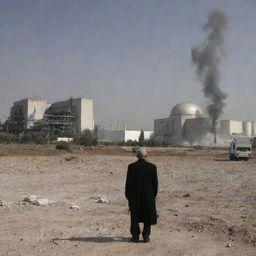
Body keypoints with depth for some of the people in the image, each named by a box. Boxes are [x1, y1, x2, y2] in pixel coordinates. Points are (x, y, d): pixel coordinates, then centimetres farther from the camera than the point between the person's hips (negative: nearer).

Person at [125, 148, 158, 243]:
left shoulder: (131, 166, -7)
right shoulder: (152, 166, -6)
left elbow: (128, 182, -3)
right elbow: (155, 183, -2)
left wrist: (127, 194, 8)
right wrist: (154, 194, 10)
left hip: (135, 196, 0)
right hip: (148, 196, 0)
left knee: (135, 216, 12)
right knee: (148, 216, 11)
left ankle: (135, 236, 14)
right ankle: (146, 236, 12)